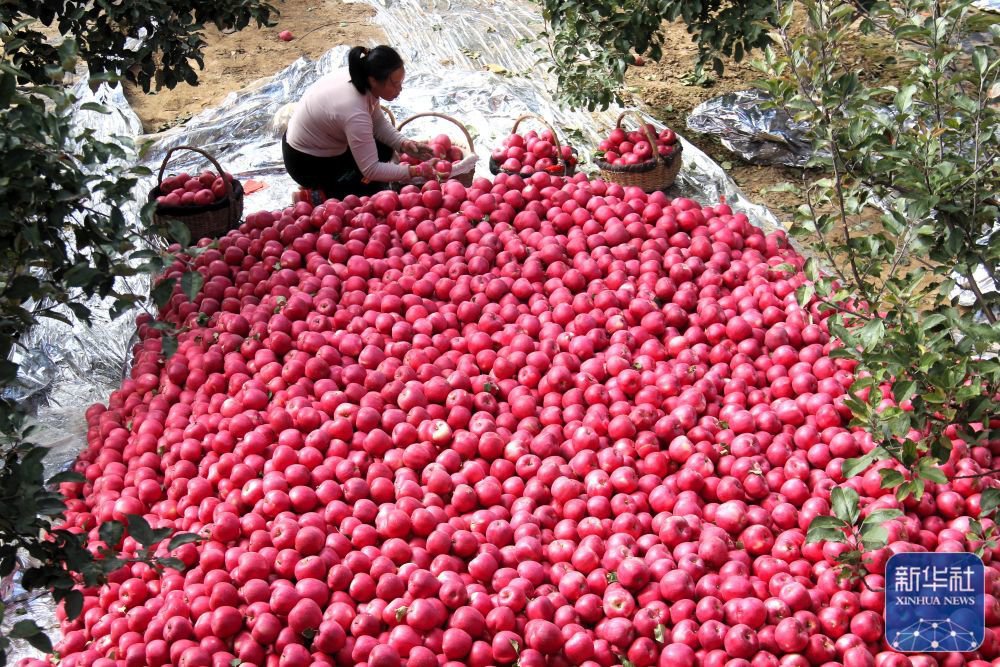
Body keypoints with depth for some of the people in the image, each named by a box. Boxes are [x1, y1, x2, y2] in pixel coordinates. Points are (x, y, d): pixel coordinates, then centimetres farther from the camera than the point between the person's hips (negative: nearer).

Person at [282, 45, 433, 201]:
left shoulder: (359, 77, -14)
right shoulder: (354, 112, -37)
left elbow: (378, 122, 1)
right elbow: (371, 170, -34)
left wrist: (403, 144, -15)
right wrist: (415, 171, -31)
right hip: (307, 163, -8)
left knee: (384, 148, 8)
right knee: (375, 187, -7)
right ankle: (318, 192, 2)